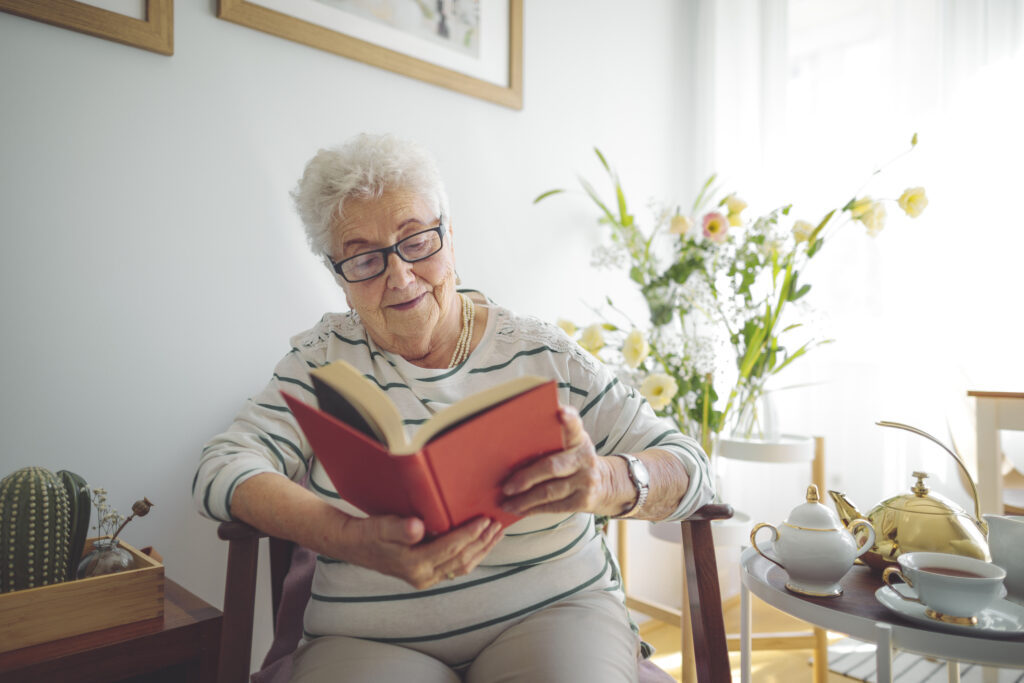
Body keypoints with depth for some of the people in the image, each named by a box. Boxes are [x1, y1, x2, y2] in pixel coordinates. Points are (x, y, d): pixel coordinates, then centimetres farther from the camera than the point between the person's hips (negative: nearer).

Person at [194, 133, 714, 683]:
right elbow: (223, 471, -6)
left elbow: (687, 465, -1)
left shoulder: (540, 353, 3)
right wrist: (353, 540, -25)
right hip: (367, 639, 0)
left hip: (554, 613, 1)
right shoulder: (324, 361, 6)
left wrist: (607, 482, -26)